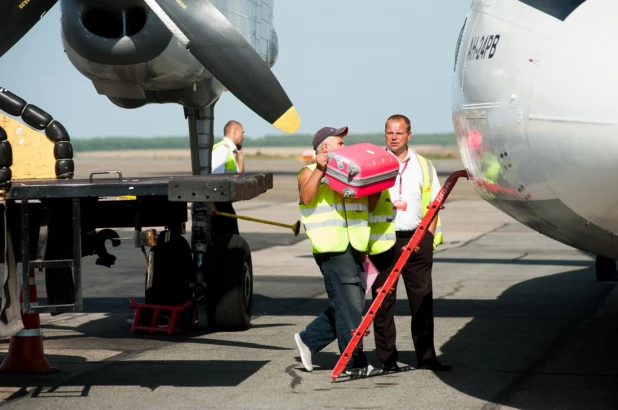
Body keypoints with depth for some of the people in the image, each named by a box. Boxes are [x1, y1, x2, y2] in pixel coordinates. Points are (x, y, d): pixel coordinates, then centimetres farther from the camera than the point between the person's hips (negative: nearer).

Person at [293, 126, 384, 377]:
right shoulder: (310, 172, 4)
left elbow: (368, 206, 22)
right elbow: (306, 198, -16)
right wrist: (319, 170, -19)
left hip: (354, 248, 8)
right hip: (332, 248, -8)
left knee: (350, 305, 8)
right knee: (348, 305, -8)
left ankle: (309, 340, 22)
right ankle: (355, 363, -4)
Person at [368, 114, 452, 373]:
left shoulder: (423, 165, 13)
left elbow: (433, 204, 12)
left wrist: (429, 236, 2)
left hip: (417, 238, 2)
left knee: (422, 300, 4)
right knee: (383, 301, -1)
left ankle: (426, 357, 11)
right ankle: (387, 359, 5)